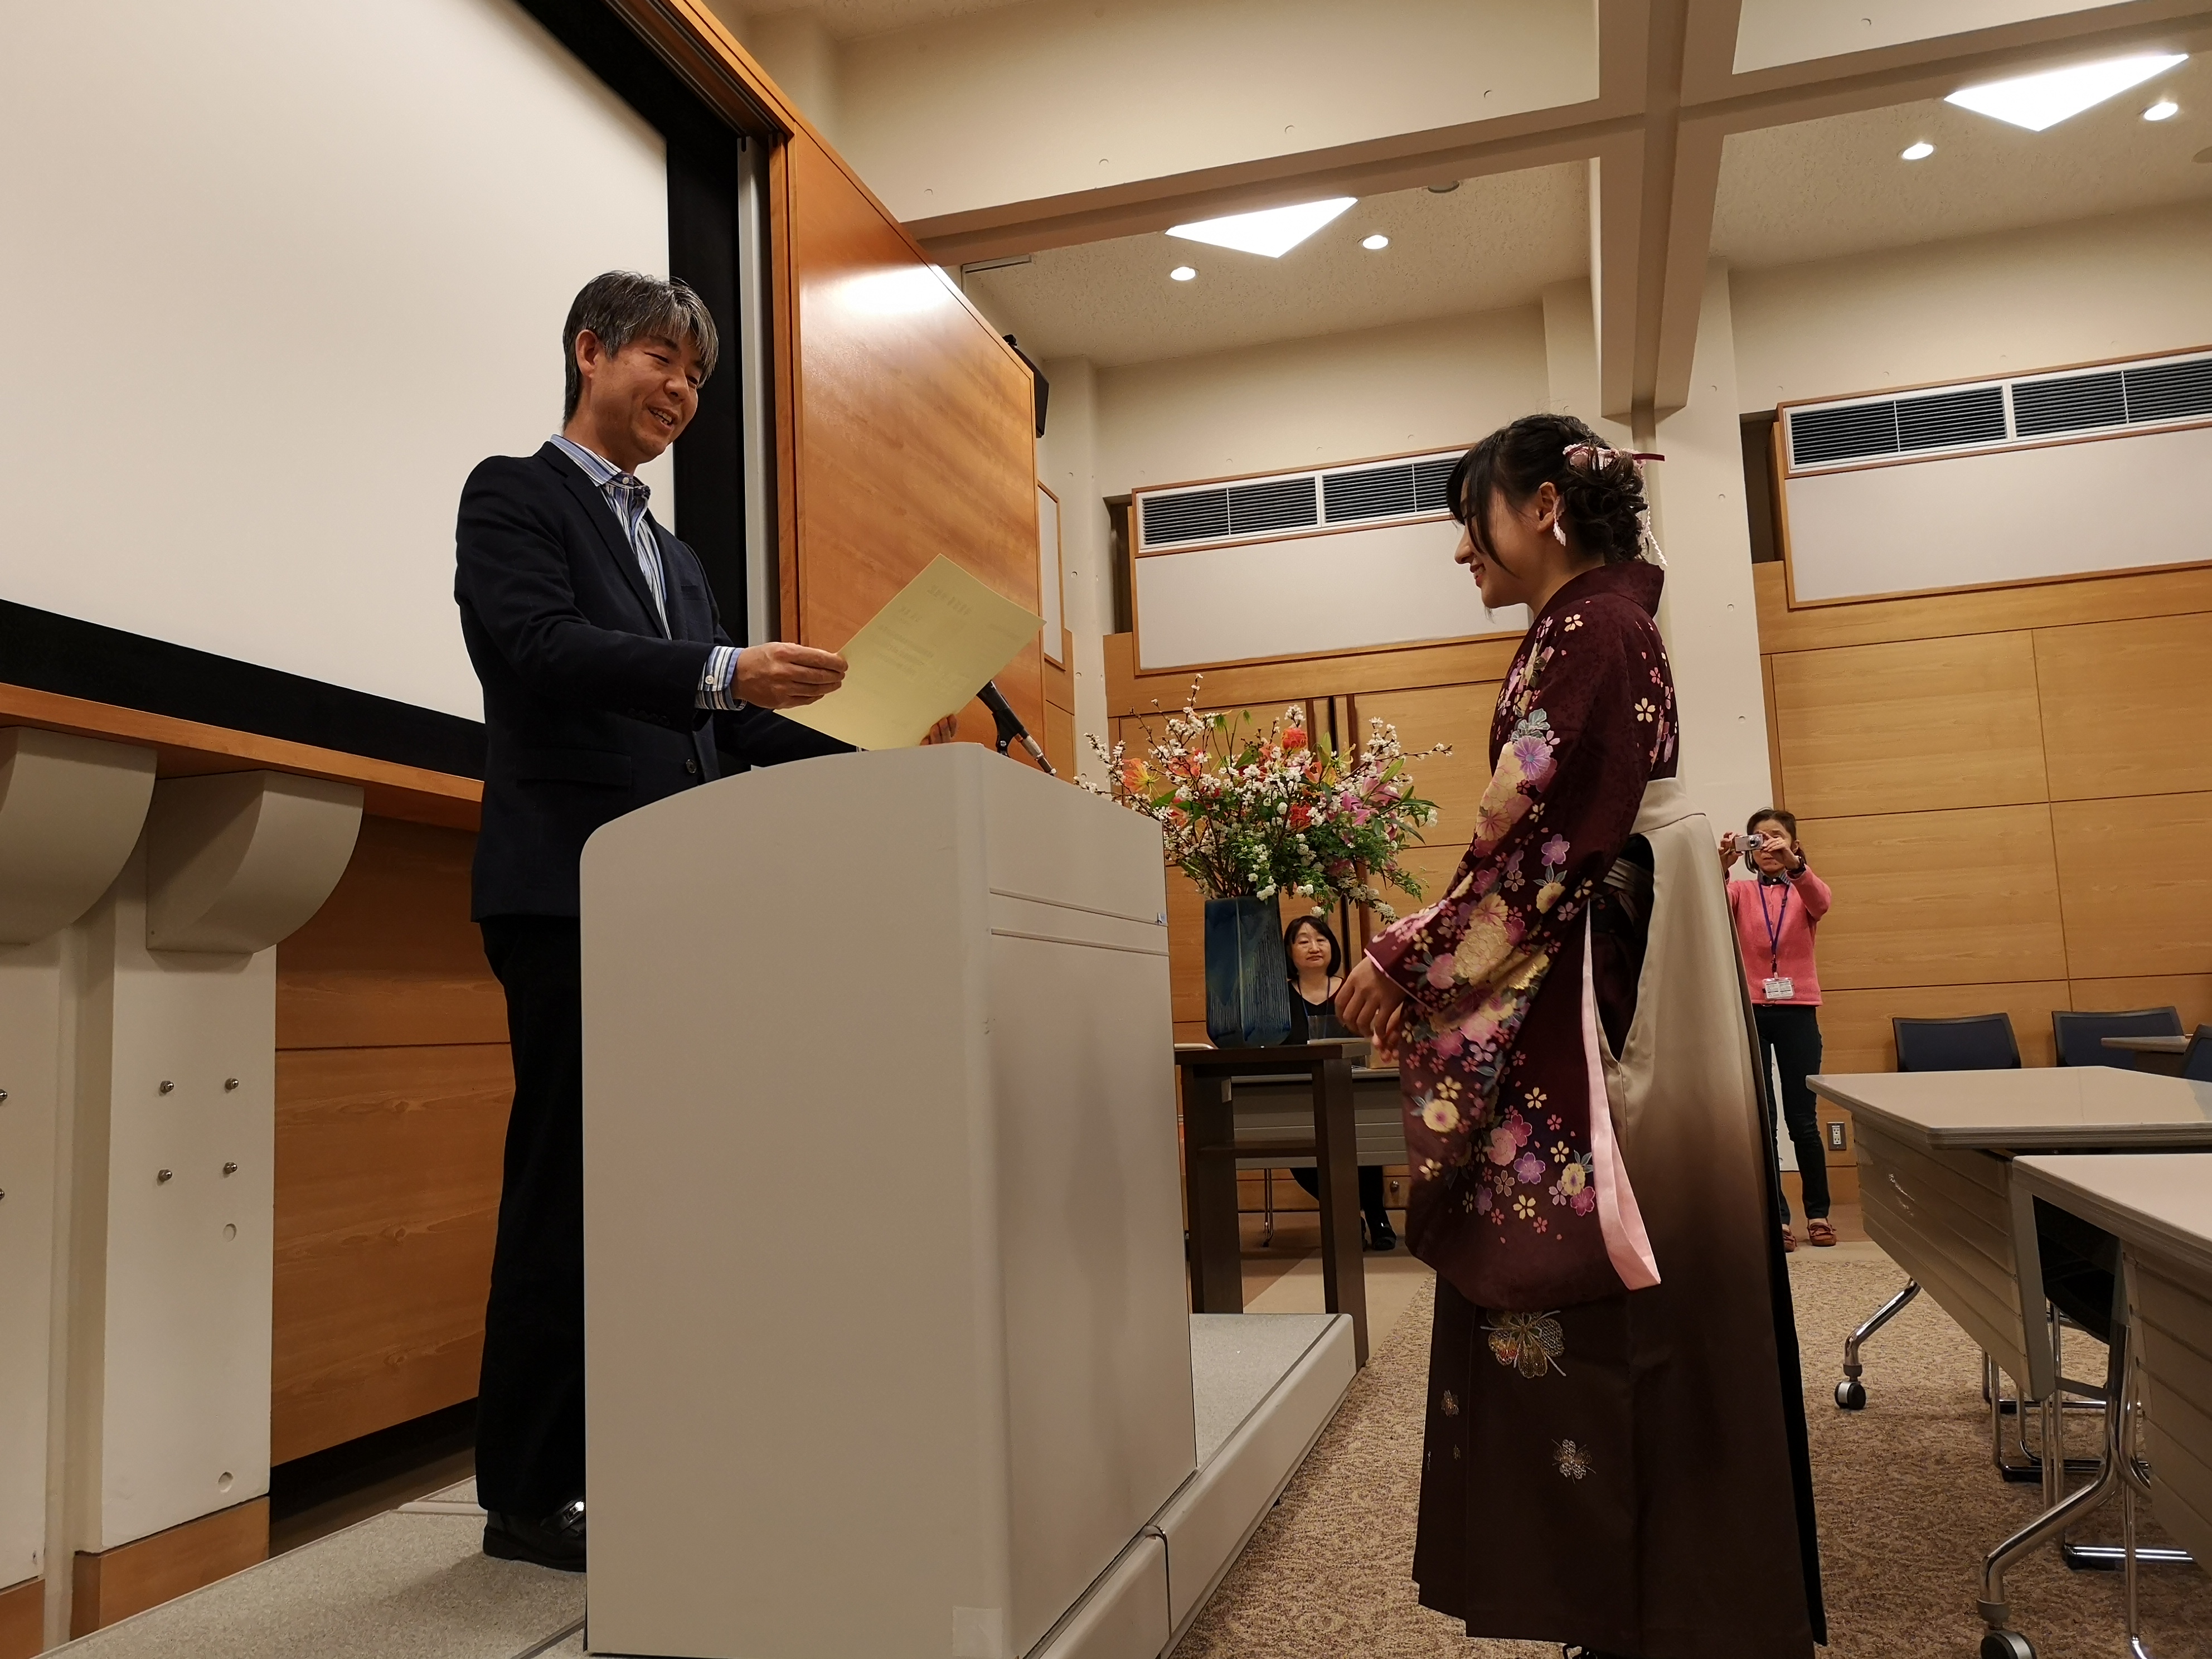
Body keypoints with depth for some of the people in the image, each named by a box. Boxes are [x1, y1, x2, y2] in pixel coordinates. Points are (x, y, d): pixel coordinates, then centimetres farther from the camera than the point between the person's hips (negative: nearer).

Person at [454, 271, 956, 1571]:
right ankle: (530, 1496, 7)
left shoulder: (675, 557, 25)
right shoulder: (514, 496, 3)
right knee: (569, 1180, -4)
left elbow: (725, 729, 19)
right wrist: (722, 675, -28)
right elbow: (539, 647, -15)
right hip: (572, 889, -7)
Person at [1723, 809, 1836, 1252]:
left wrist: (1792, 863, -39)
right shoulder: (1740, 892, 6)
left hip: (1797, 1012, 0)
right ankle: (1776, 1216, 10)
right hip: (1749, 1012, 0)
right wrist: (1720, 868, -37)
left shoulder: (1804, 890, 6)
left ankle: (1818, 1211, 18)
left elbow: (1821, 902, -20)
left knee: (1802, 1119, 4)